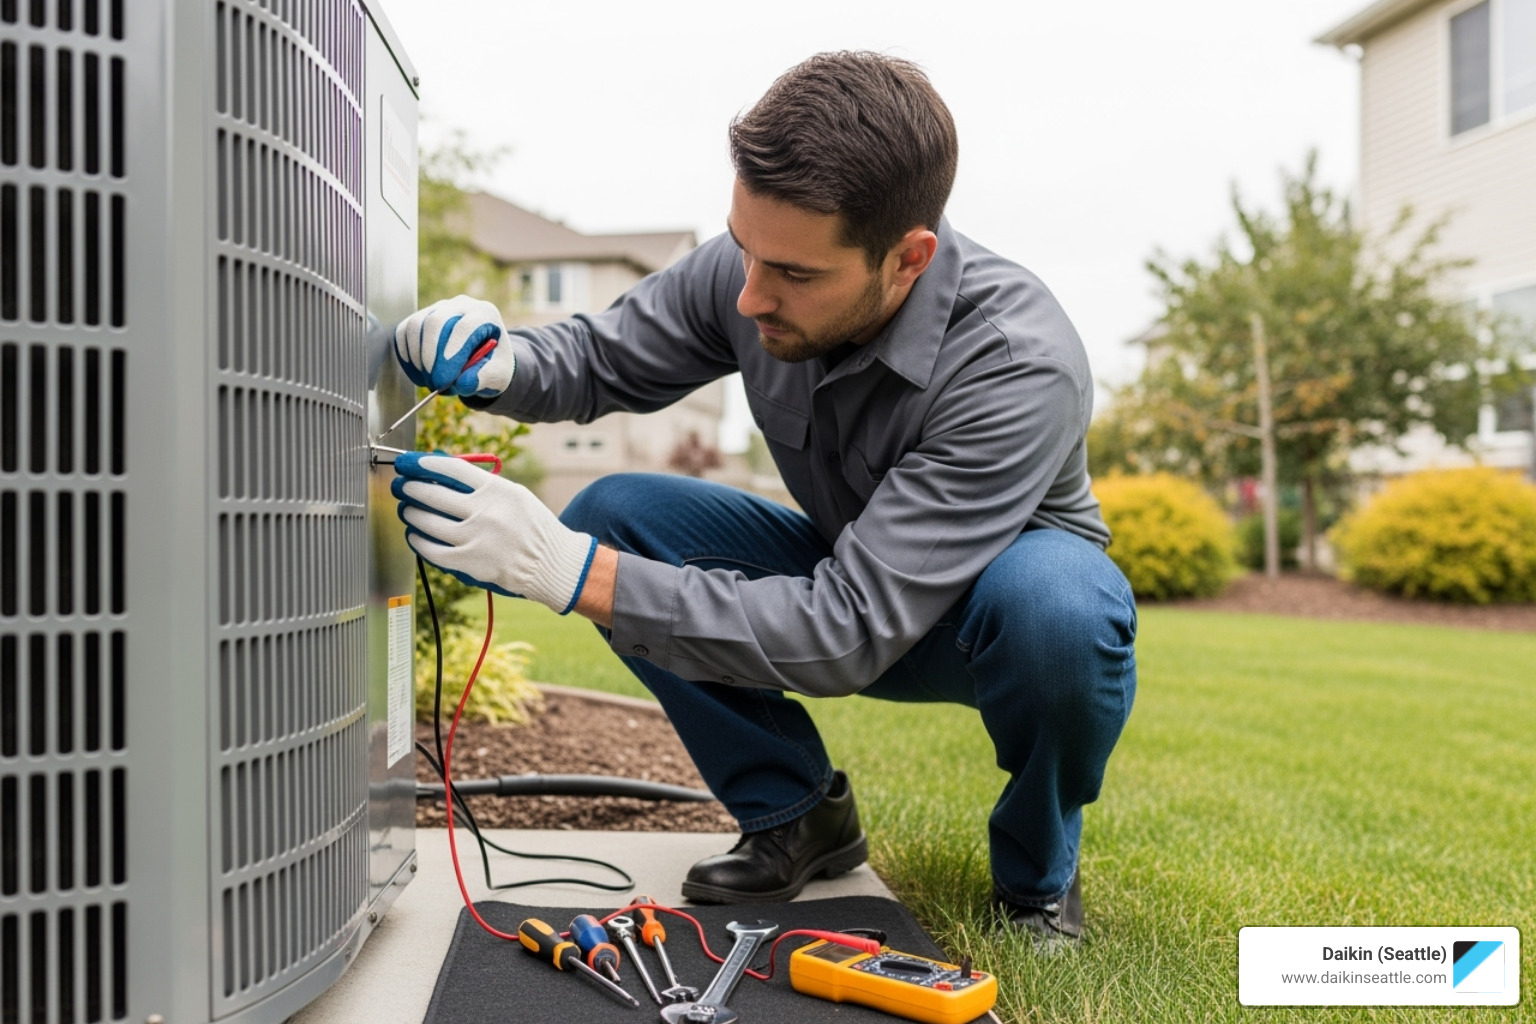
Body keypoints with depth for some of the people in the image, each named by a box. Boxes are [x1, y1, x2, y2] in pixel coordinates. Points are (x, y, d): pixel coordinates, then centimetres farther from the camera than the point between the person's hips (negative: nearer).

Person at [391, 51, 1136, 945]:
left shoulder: (1022, 367, -36)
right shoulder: (747, 270, -19)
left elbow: (851, 632, -41)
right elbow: (598, 358, -1)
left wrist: (565, 569, -45)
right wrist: (498, 362, -26)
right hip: (850, 570, 5)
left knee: (1053, 601, -40)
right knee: (611, 513, -16)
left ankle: (1038, 870, -6)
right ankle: (797, 813, 0)